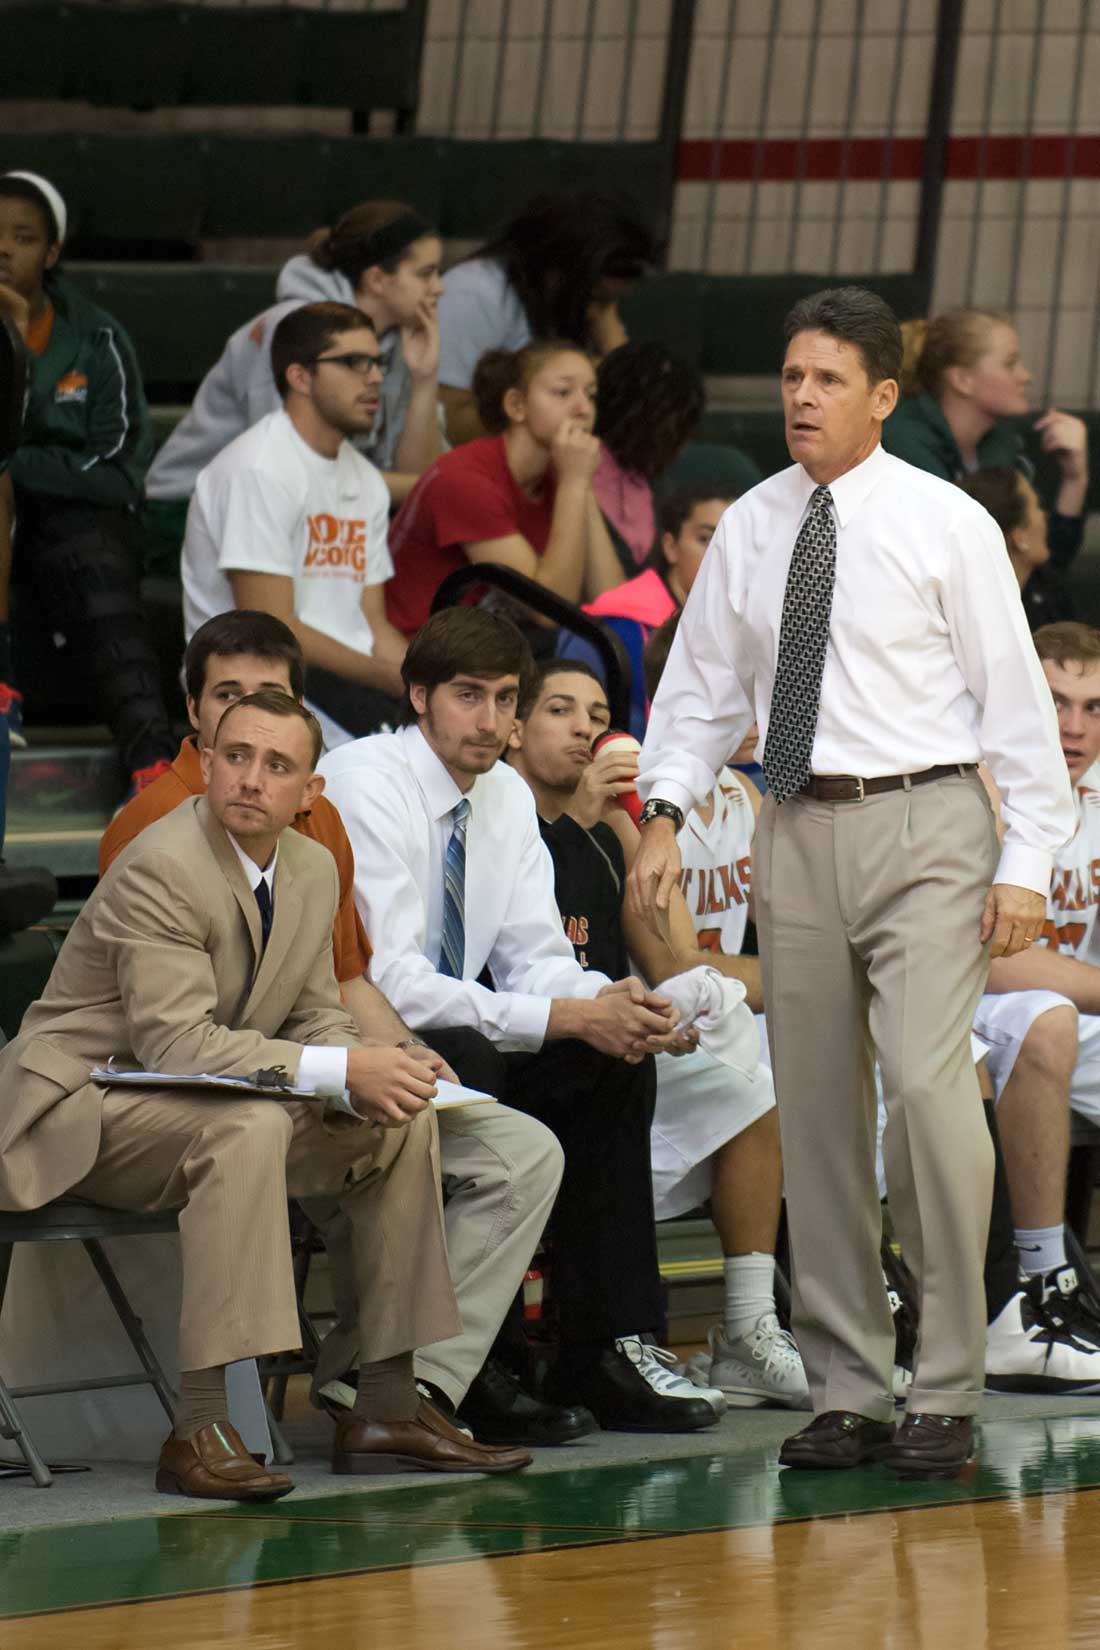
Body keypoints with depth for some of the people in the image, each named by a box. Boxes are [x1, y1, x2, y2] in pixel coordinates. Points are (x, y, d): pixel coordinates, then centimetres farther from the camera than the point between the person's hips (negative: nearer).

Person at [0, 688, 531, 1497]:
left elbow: (315, 1019, 11)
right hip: (81, 1111, -9)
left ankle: (387, 1407, 1)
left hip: (195, 1107, 9)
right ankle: (200, 1426, -38)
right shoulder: (162, 867, -22)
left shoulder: (313, 868, 5)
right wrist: (343, 1070, -32)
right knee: (246, 1125, -36)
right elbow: (176, 1043, -29)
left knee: (402, 1122, -3)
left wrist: (371, 1077, -14)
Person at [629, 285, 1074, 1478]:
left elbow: (1014, 694, -2)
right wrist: (665, 816, -3)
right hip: (797, 832, 4)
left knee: (927, 1084, -16)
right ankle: (846, 1391, 14)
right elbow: (702, 683, 13)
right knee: (816, 1113, 6)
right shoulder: (750, 528, 8)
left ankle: (946, 1393, -8)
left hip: (922, 823, -4)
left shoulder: (944, 523, -2)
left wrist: (1025, 864, -7)